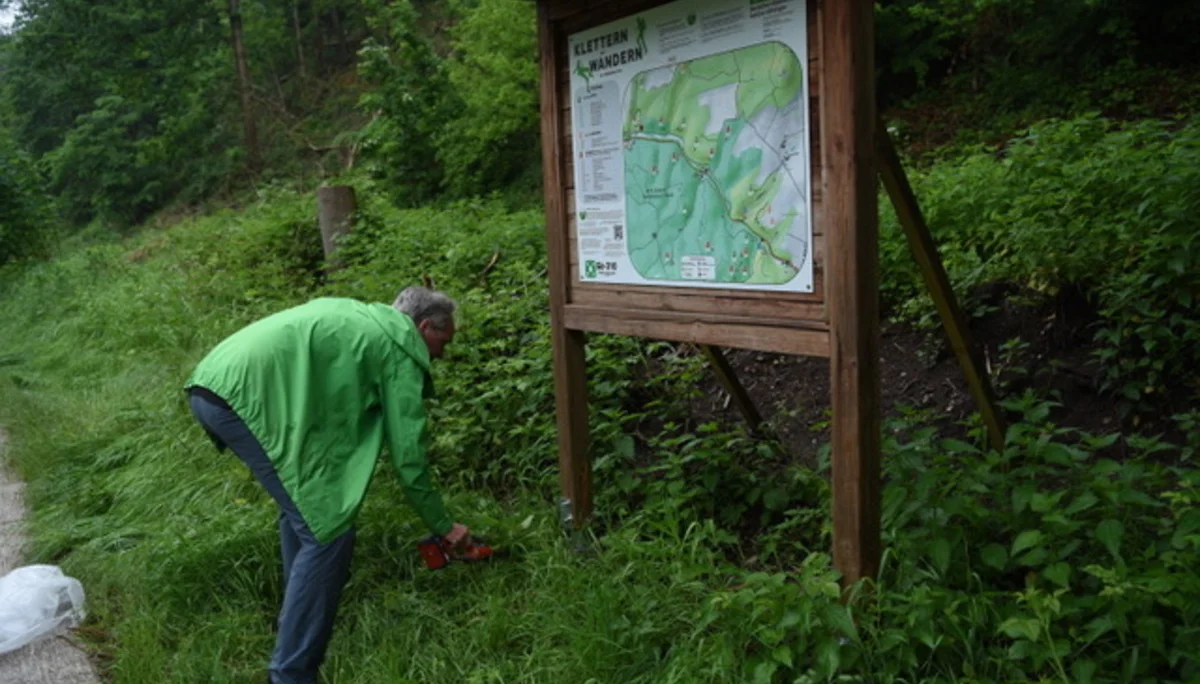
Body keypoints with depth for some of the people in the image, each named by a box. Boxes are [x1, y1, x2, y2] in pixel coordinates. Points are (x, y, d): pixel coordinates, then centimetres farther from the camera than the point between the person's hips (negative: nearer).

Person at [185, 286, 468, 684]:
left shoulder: (357, 318, 30)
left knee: (303, 505, 25)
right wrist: (442, 526, 18)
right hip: (247, 394, -10)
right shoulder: (400, 350, 6)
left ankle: (300, 617, 37)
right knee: (327, 530, -5)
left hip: (211, 384, 10)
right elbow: (408, 455, 6)